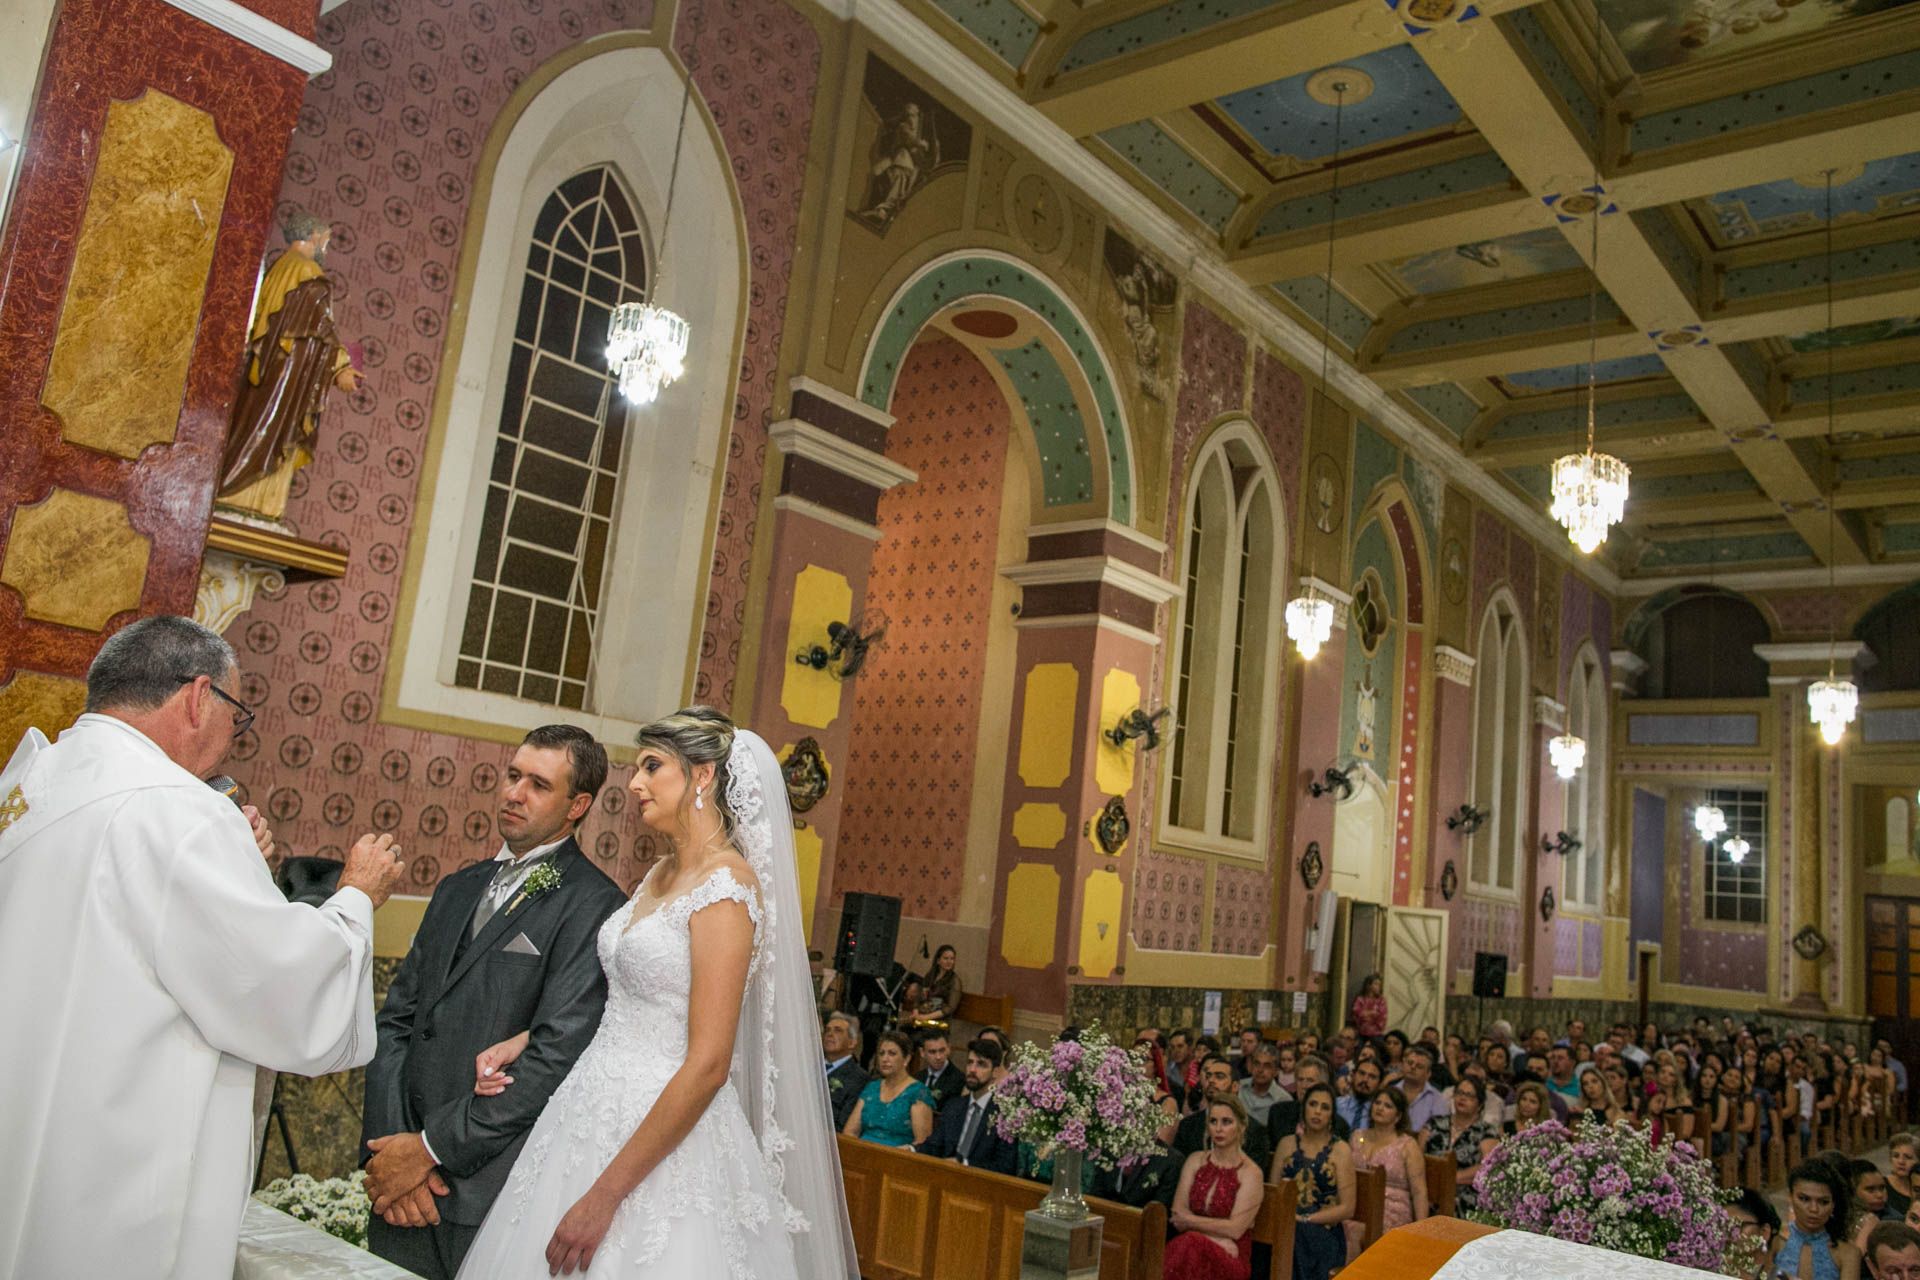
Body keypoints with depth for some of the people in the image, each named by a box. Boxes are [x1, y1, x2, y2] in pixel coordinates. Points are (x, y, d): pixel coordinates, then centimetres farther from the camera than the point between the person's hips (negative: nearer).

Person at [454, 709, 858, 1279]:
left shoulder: (726, 884, -18)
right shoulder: (661, 874, 9)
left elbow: (707, 1064, -22)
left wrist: (605, 1195, -20)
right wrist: (524, 1040, 5)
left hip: (664, 1135, -8)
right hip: (597, 1106, 8)